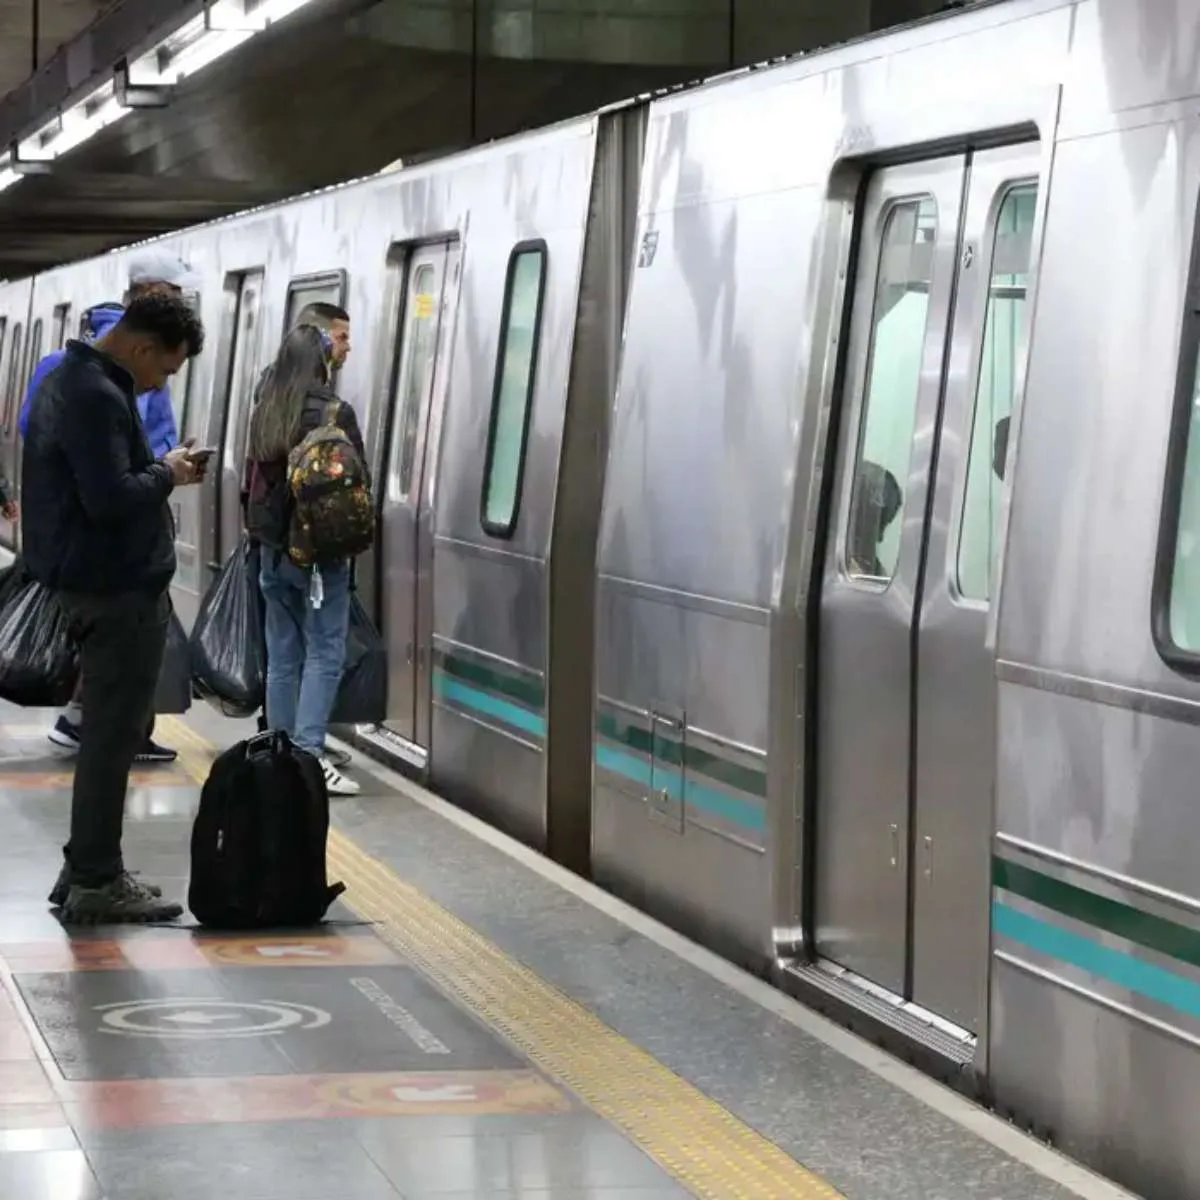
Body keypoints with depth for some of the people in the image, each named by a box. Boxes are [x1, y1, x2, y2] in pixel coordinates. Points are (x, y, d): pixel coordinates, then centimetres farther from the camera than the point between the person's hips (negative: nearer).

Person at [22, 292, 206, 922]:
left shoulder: (70, 379, 14)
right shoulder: (98, 397, -20)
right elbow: (111, 498, -27)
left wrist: (158, 467, 8)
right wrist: (167, 475, -11)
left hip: (92, 581, 11)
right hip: (118, 587, -11)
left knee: (107, 731, 16)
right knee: (113, 735, -5)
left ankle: (86, 868, 21)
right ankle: (97, 882, 0)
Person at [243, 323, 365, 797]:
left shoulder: (264, 412, 7)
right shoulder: (334, 414, -12)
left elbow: (252, 476, 12)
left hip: (271, 548, 6)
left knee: (282, 656, 11)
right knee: (324, 654, -4)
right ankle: (308, 754, -12)